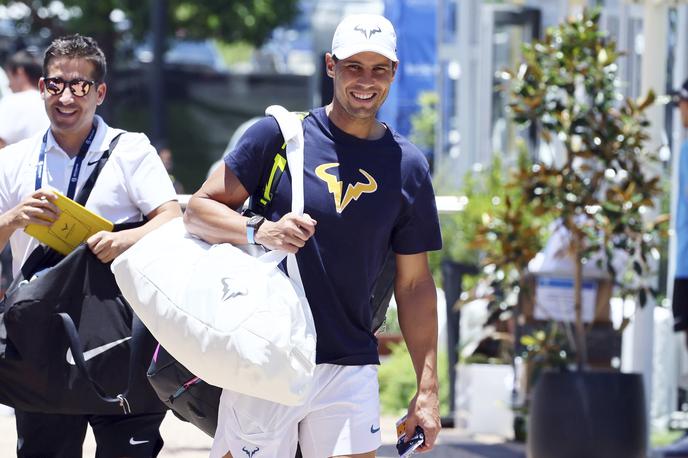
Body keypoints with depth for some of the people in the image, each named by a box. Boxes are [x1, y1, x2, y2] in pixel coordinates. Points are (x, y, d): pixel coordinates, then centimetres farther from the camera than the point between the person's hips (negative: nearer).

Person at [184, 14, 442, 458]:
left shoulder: (409, 166, 9)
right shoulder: (279, 134, 1)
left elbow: (415, 283, 11)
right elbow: (199, 209, 1)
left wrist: (428, 388, 6)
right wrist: (260, 232, -19)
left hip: (351, 369, 2)